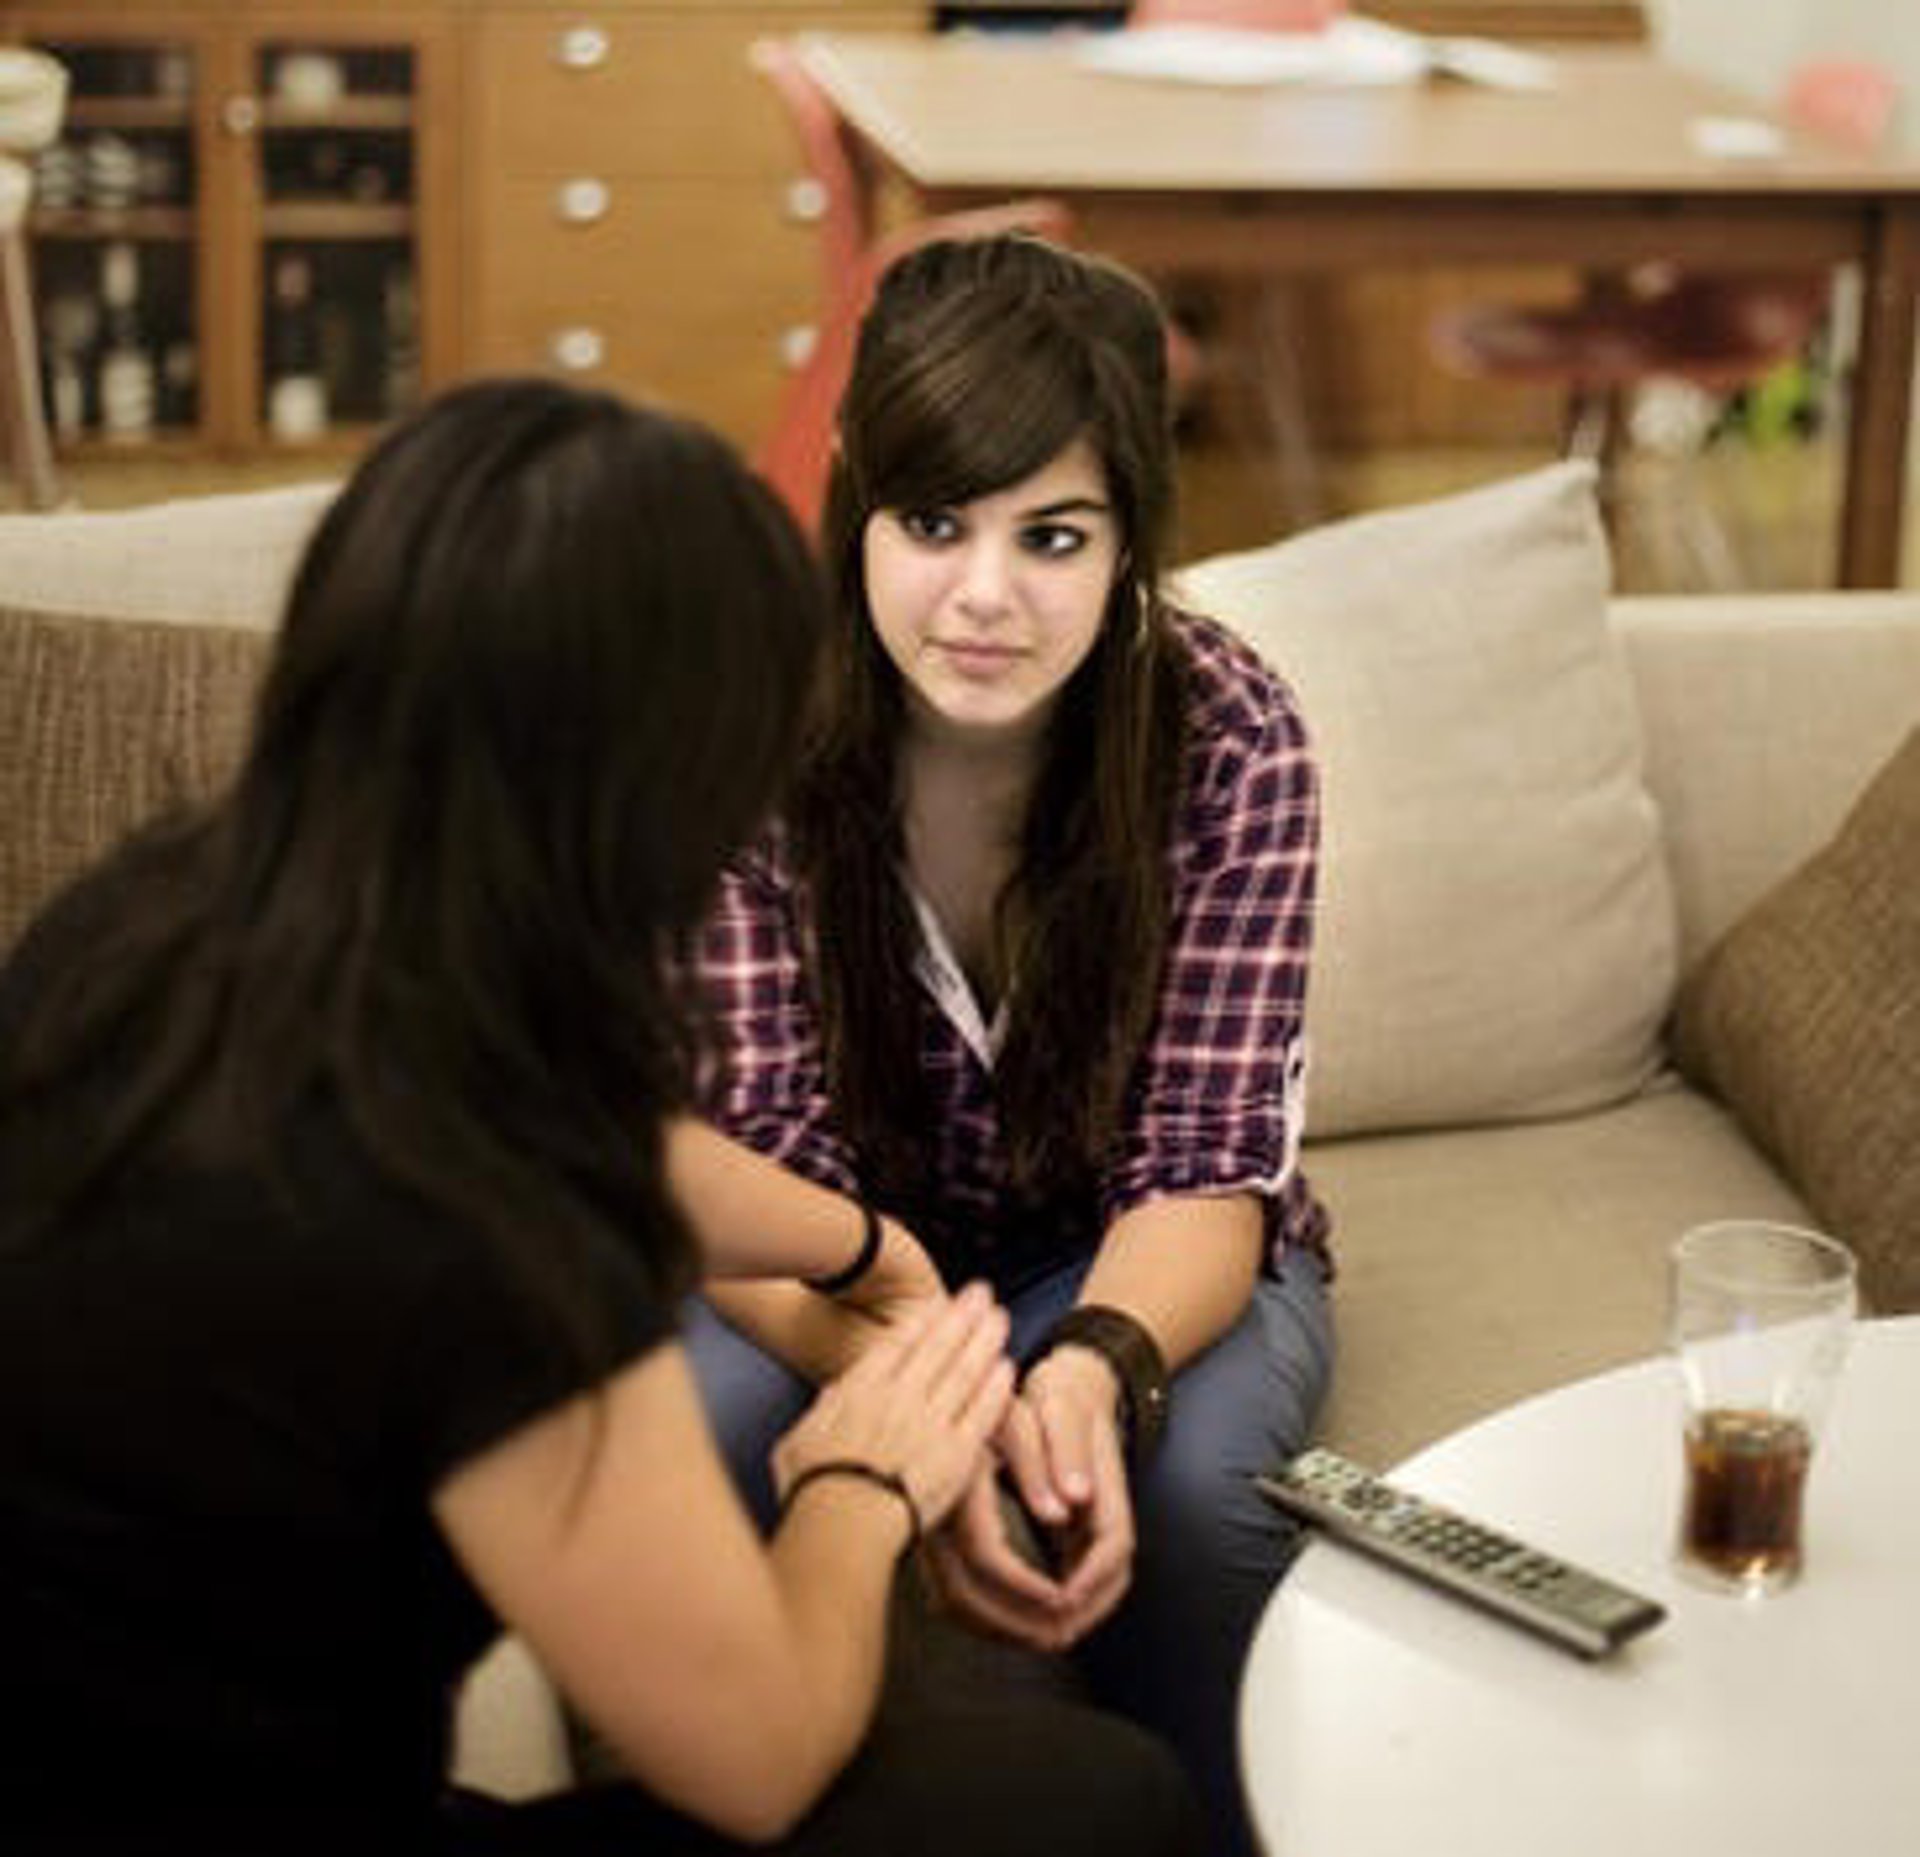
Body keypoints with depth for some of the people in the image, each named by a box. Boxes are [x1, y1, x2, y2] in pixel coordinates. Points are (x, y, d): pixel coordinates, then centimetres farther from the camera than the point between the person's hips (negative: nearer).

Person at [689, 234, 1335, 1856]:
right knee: (697, 1427, -32)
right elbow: (761, 1153, -22)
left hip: (1132, 1256, 0)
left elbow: (1202, 1167, -19)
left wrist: (1098, 1365, -43)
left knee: (1189, 1470, -32)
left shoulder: (1233, 739, -19)